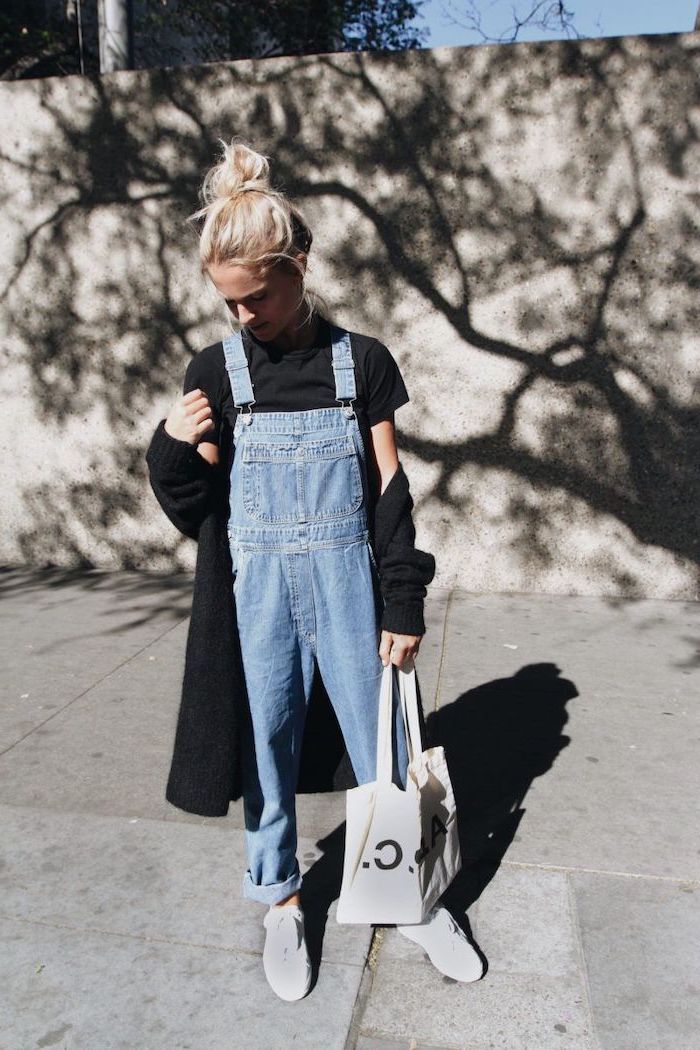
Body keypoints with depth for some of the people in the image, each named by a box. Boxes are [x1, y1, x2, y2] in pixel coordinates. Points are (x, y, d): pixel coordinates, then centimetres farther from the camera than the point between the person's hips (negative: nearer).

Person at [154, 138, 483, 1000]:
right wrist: (174, 449, -15)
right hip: (257, 589, 1)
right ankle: (280, 903, 35)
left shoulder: (360, 362, -3)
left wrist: (403, 608, -2)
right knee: (266, 746, 11)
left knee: (380, 744, 9)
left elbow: (388, 494, 0)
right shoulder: (215, 370, 0)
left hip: (346, 584, 0)